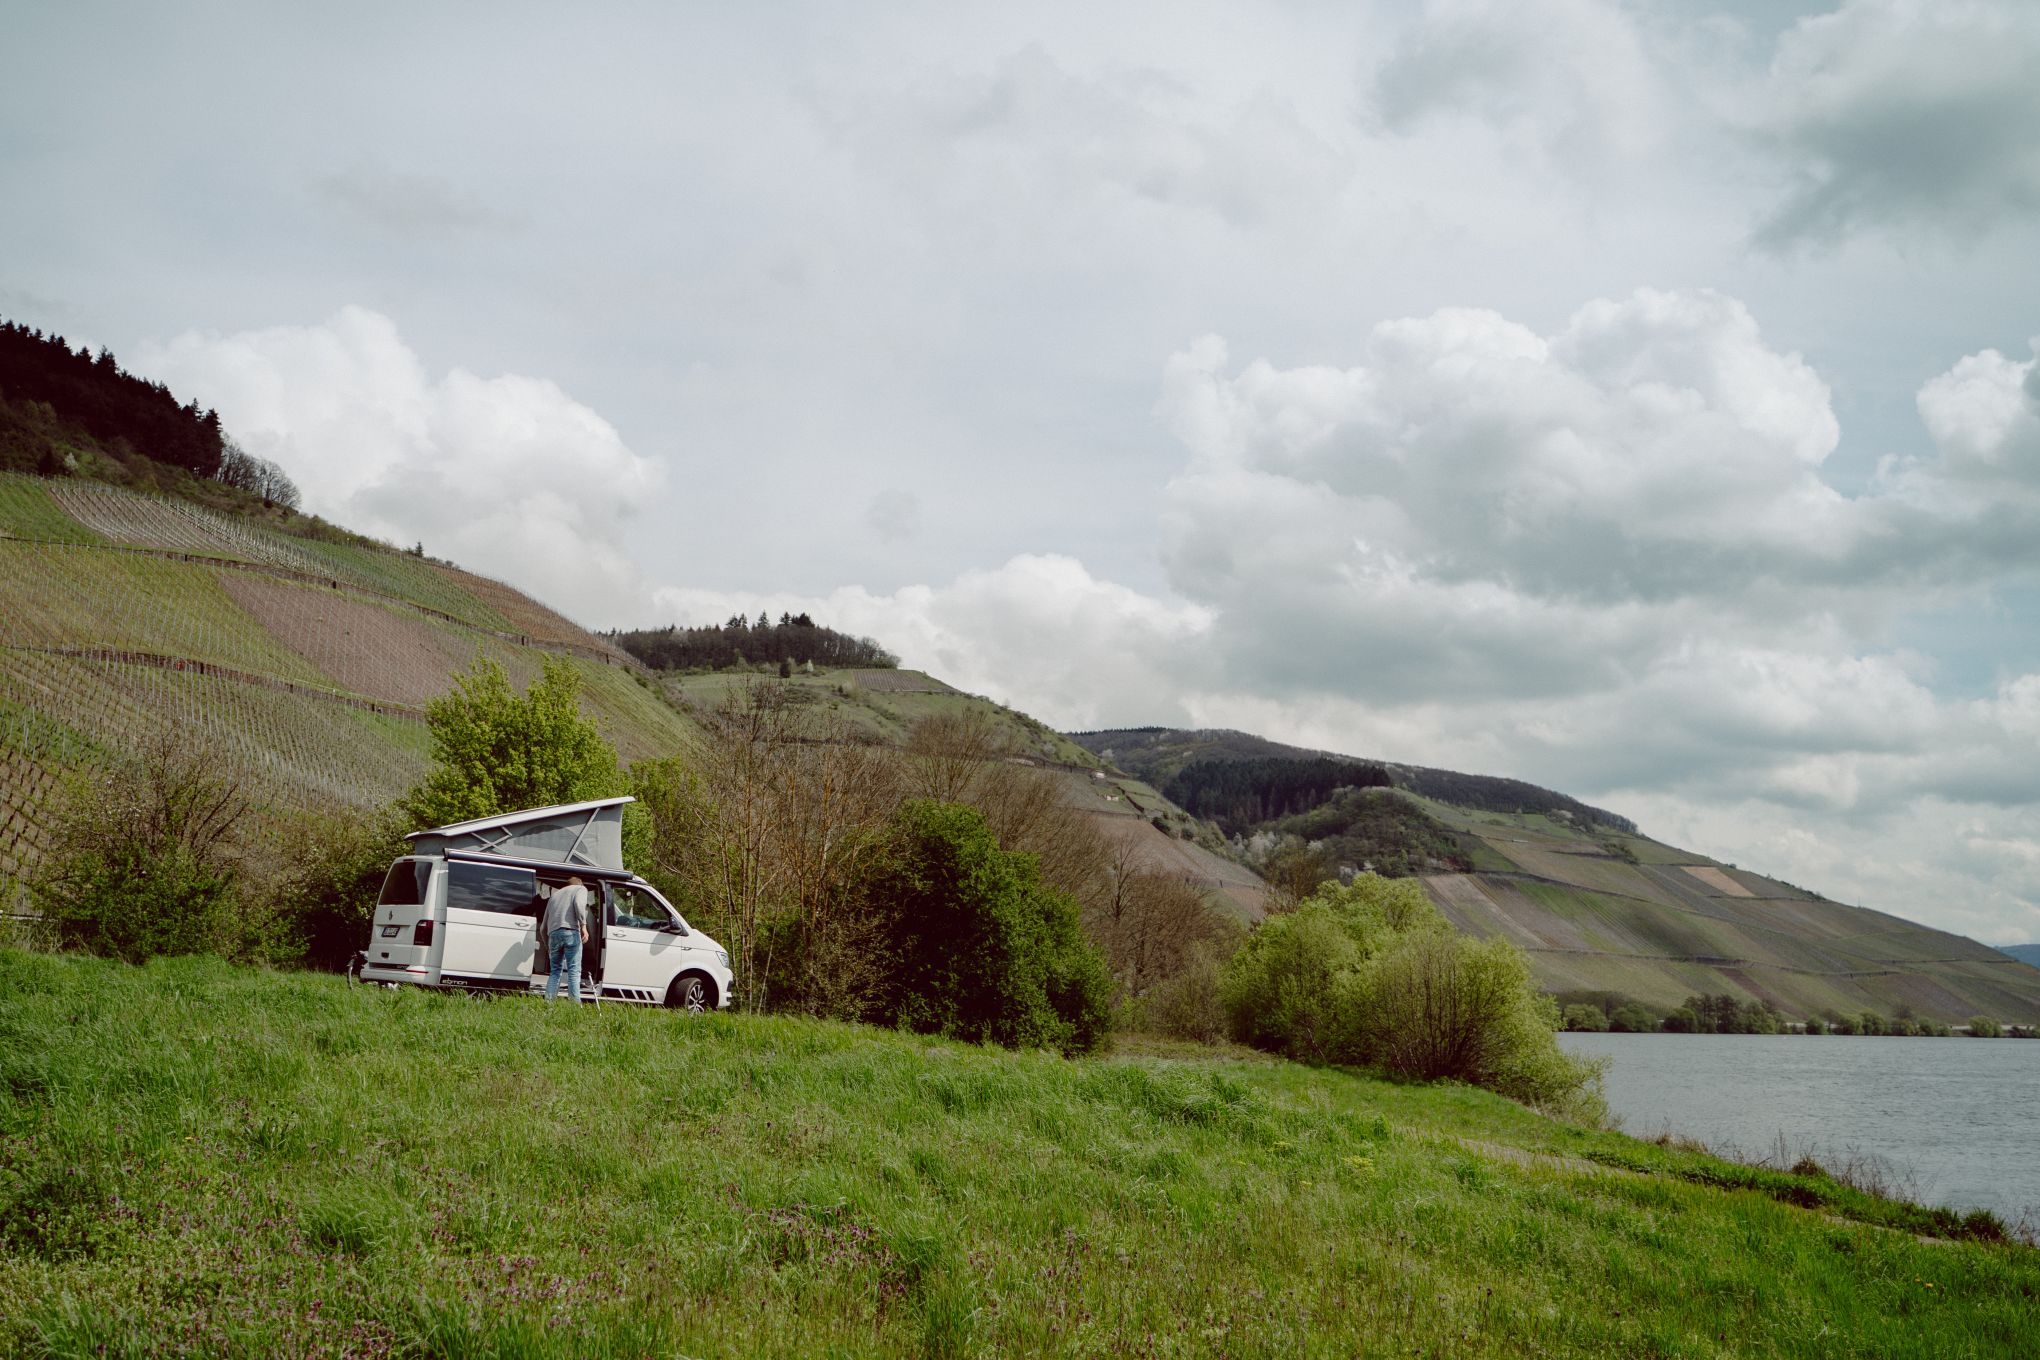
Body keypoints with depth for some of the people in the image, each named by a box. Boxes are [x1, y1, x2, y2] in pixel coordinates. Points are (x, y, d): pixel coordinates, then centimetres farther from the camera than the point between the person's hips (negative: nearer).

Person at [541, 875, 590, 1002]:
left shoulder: (555, 895, 33)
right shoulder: (580, 889, 18)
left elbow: (544, 926, 31)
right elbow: (579, 903, -9)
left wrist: (548, 947, 38)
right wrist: (583, 926, -14)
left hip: (553, 933, 5)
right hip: (570, 931, -5)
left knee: (555, 971, 12)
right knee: (574, 970, -7)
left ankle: (548, 1002, 2)